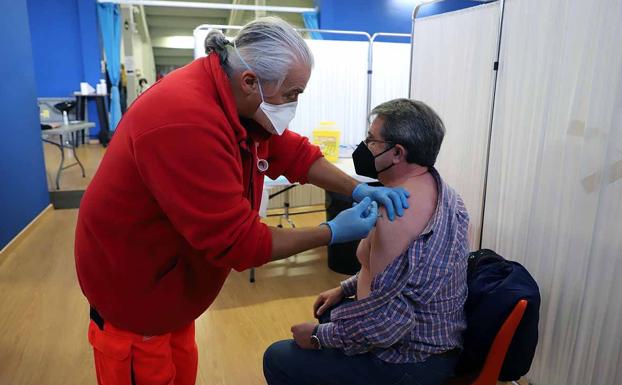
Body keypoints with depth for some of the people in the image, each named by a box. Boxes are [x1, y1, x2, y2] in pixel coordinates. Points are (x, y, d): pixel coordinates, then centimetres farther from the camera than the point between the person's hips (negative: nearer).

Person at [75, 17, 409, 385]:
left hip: (170, 273, 8)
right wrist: (333, 232, -25)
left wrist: (358, 189, -11)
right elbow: (238, 242, -33)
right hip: (132, 283, -8)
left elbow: (294, 153, 1)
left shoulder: (243, 102, -6)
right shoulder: (187, 124, -36)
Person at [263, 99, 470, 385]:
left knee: (277, 359, 0)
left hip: (411, 362, -9)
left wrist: (317, 336, -16)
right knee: (328, 312, 28)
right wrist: (345, 288, 12)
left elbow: (384, 324, -31)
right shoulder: (437, 189, 1)